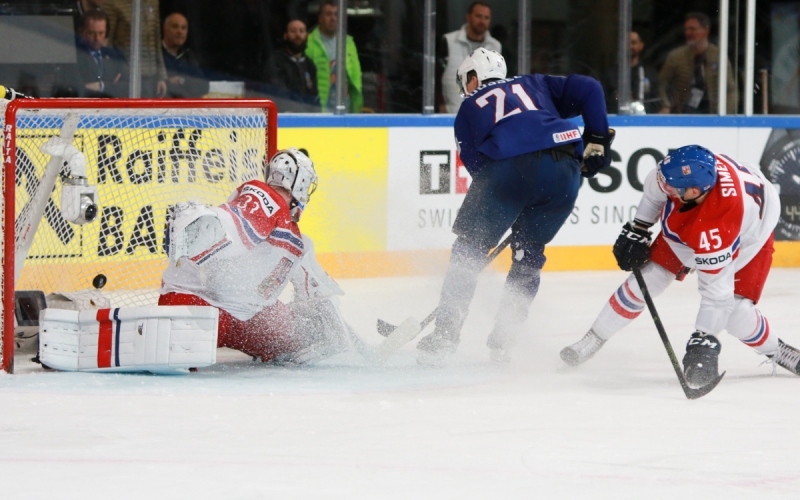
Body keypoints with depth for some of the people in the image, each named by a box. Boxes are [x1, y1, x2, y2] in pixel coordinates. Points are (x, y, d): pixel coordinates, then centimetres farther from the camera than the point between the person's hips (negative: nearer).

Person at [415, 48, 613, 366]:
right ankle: (502, 341, 18)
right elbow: (588, 89, 20)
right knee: (529, 255, 22)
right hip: (565, 170, 3)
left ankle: (444, 336, 4)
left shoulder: (468, 109, 27)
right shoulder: (535, 85, 33)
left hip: (508, 169, -3)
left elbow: (475, 163, 18)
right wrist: (597, 139, 22)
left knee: (469, 249, 12)